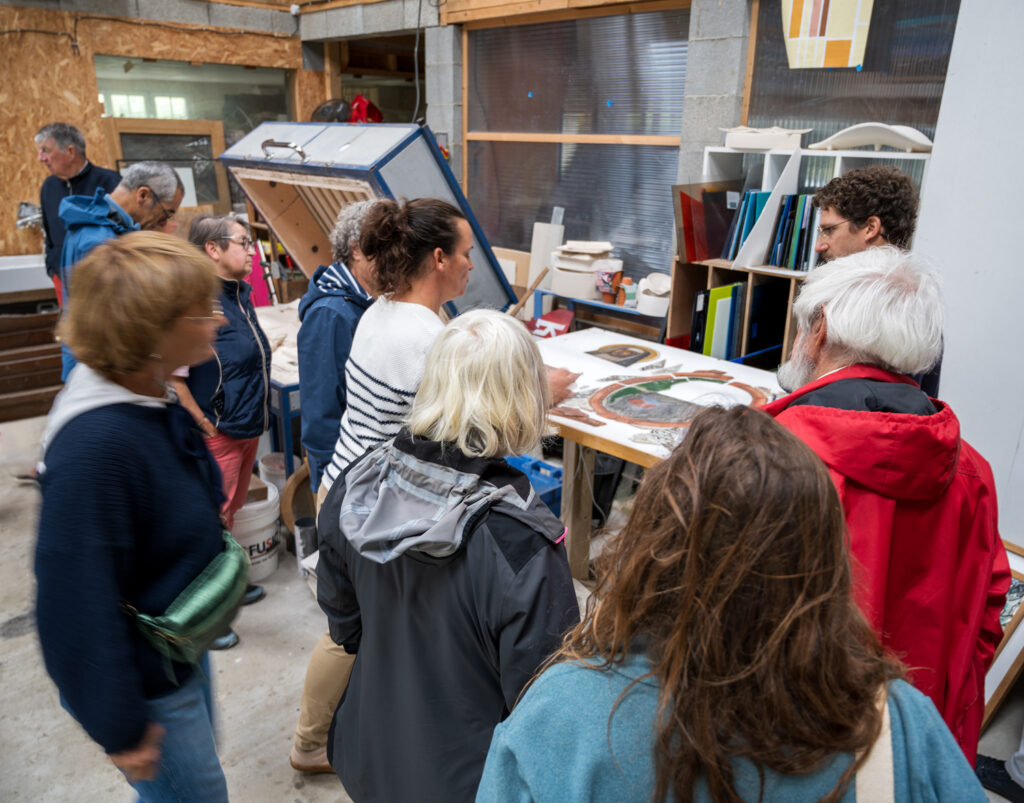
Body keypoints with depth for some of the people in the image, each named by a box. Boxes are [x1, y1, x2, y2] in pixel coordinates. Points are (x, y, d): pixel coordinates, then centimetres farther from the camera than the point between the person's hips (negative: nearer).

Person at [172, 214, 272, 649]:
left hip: (247, 429, 8)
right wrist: (207, 429, -19)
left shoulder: (240, 294, 6)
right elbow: (172, 378, -23)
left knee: (232, 510, 22)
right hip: (218, 434, -8)